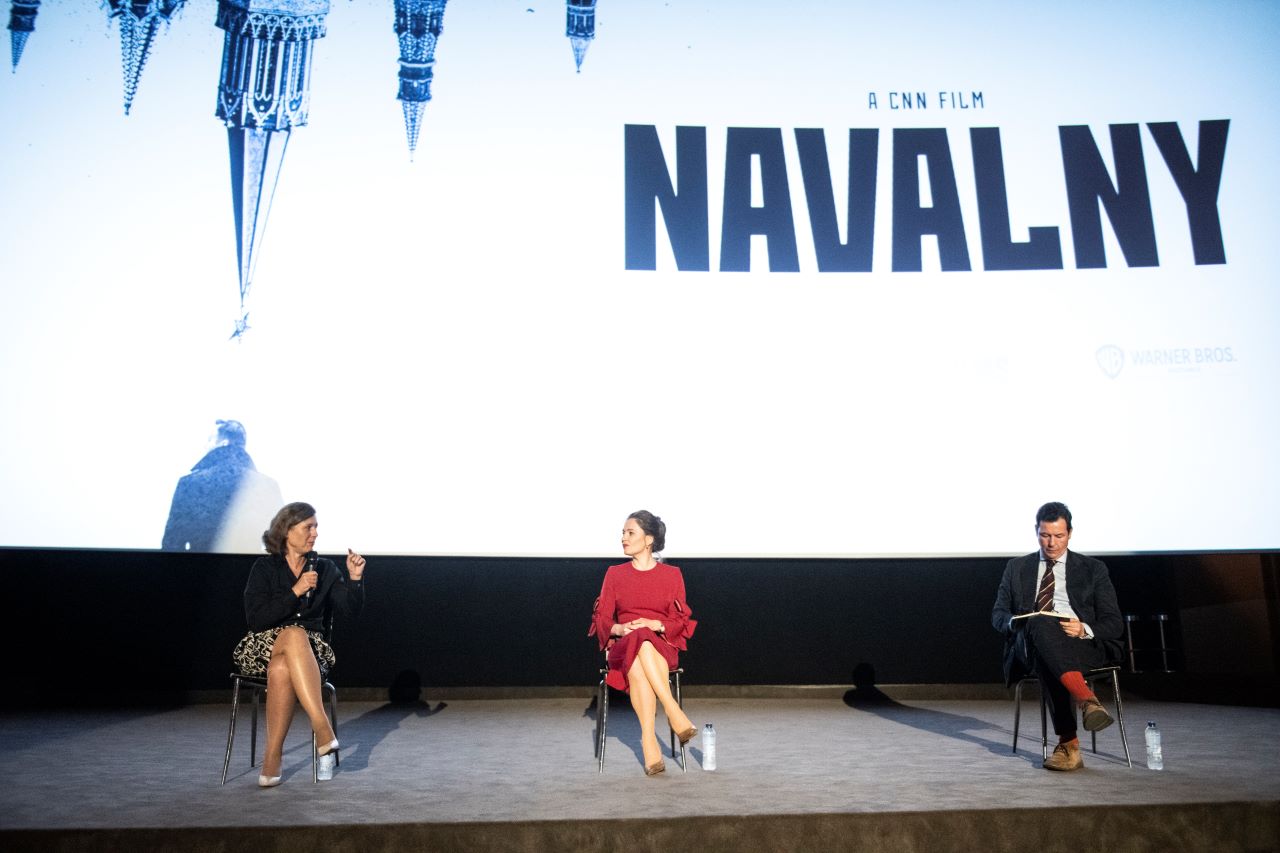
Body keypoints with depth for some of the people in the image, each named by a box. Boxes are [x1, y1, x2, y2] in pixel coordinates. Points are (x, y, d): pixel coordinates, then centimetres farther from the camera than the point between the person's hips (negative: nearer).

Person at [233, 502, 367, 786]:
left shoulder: (324, 568, 9)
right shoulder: (265, 567, 0)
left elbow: (351, 610, 1)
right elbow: (255, 620, -10)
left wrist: (355, 578, -15)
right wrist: (295, 592, -17)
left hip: (310, 651, 2)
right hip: (263, 647, -2)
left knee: (281, 669, -35)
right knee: (294, 636, -37)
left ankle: (273, 757, -31)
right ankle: (323, 730, -42)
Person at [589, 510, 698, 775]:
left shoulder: (672, 574, 9)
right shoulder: (615, 574, 13)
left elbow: (680, 621, 6)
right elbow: (601, 618, 8)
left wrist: (656, 624, -15)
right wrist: (618, 628, -14)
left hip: (662, 646, -1)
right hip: (622, 646, 1)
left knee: (638, 664, -37)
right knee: (638, 643, -37)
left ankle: (648, 741, -39)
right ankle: (673, 712, -39)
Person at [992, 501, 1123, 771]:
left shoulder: (1093, 569, 18)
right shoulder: (1017, 567, 23)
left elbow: (1114, 623, 11)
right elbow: (998, 615, 18)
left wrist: (1084, 629, -13)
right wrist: (1015, 622, -8)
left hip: (1082, 642, 0)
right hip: (1028, 642, 1)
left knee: (1047, 654, -40)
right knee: (1038, 624, -39)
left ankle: (1067, 743, -43)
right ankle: (1087, 700, -52)